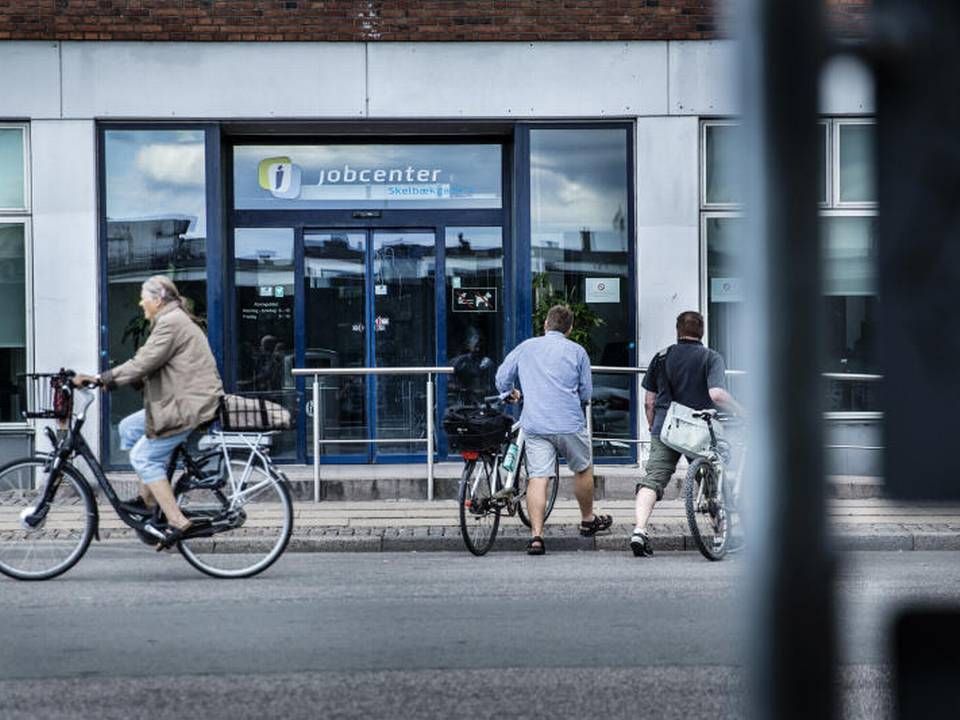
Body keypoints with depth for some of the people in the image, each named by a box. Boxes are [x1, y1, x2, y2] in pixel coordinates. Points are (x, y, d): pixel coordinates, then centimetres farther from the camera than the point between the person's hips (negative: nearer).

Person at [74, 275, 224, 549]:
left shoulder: (171, 323, -15)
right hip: (182, 401, 11)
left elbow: (143, 364, -22)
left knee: (144, 457, -9)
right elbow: (148, 364, 18)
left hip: (191, 406, -11)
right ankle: (148, 498, 17)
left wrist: (103, 379, -17)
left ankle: (178, 522, -12)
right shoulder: (175, 320, 19)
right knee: (128, 428, 15)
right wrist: (109, 378, 11)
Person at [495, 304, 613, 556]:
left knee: (537, 478, -3)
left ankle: (536, 535, -13)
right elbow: (586, 393, 6)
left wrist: (512, 392, 32)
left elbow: (502, 379, 11)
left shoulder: (525, 347, 9)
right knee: (583, 470, 20)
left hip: (534, 424, 1)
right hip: (569, 423, -1)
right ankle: (588, 520, 35)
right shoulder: (577, 351, 4)